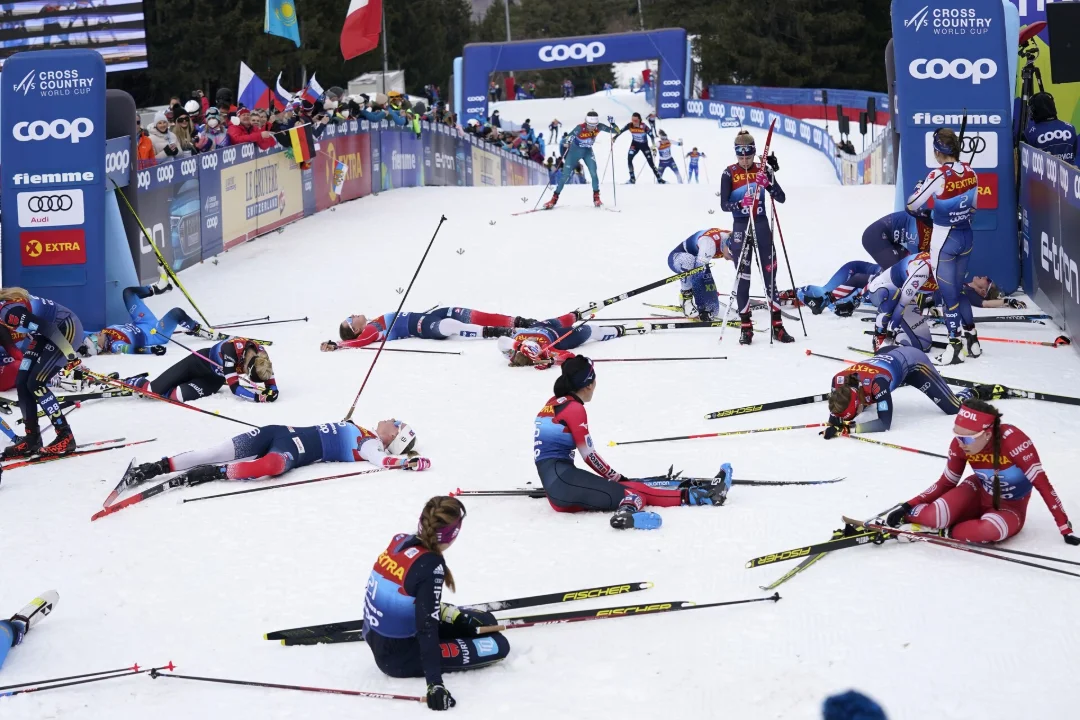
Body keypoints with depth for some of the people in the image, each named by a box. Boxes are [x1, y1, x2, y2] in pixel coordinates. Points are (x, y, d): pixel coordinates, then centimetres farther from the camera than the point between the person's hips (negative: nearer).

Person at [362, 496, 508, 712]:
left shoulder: (400, 540, -4)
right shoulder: (431, 566, -27)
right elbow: (427, 628, -30)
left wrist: (459, 616, 16)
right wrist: (434, 683, -32)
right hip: (401, 657, -8)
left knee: (484, 622, 16)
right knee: (498, 645, -1)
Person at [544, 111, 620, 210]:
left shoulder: (599, 127, -22)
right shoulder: (580, 128, -32)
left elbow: (617, 131, -19)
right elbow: (566, 138, -34)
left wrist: (611, 123, -38)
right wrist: (566, 141, -58)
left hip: (588, 152, 2)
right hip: (575, 151, -2)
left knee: (594, 173, -17)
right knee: (565, 175, -2)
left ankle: (596, 197, -2)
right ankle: (554, 198, 9)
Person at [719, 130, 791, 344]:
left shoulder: (762, 170, 2)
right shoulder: (730, 173, -2)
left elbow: (781, 198, -4)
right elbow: (724, 205, -8)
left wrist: (769, 179, -19)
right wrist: (740, 204, -27)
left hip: (761, 225, 2)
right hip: (740, 226, -2)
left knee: (769, 274, 3)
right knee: (742, 277, 0)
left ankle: (777, 325, 8)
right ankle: (746, 327, 6)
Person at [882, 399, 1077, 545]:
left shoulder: (1012, 439, -32)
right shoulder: (960, 444, -19)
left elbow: (1042, 484, -27)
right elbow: (946, 483, -3)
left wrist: (1065, 528, -27)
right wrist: (908, 506, -13)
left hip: (1010, 509, -3)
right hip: (979, 494, 3)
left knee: (989, 530, -39)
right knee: (935, 516, -29)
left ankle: (944, 531, -14)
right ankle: (903, 516, 1)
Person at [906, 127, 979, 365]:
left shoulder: (938, 176, -22)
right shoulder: (970, 172, -3)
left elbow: (912, 205, -12)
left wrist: (919, 188, 7)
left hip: (944, 240, -6)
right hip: (966, 237, 6)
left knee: (948, 292, 4)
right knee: (957, 288, 22)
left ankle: (955, 347, 8)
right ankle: (972, 338, 27)